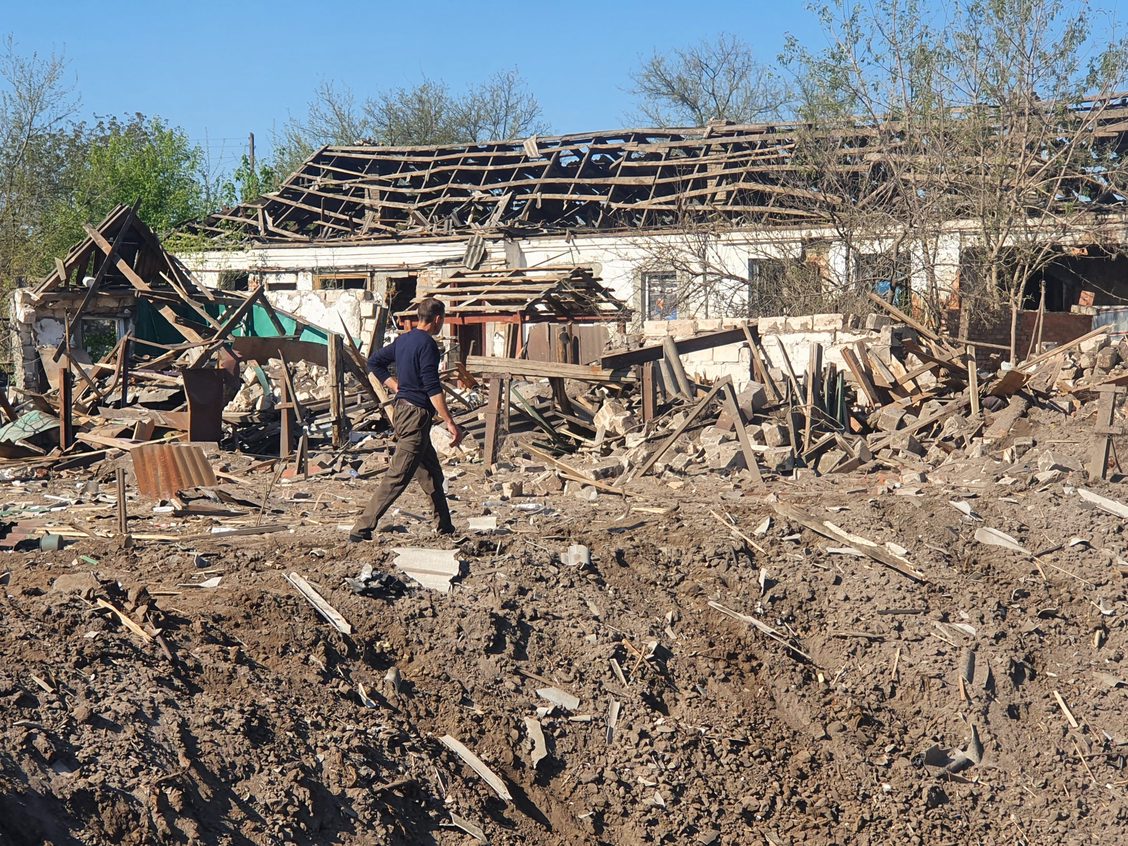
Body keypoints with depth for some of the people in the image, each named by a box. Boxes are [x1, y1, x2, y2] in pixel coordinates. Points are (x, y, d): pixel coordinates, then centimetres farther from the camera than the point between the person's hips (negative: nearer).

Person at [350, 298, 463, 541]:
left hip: (401, 409, 10)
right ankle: (361, 529, -12)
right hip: (416, 414, -10)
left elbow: (375, 361, 20)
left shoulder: (404, 339, 11)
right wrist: (450, 422, -20)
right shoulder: (427, 344, -15)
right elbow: (432, 387, -21)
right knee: (397, 477, -9)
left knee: (432, 473, 18)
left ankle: (446, 528, 25)